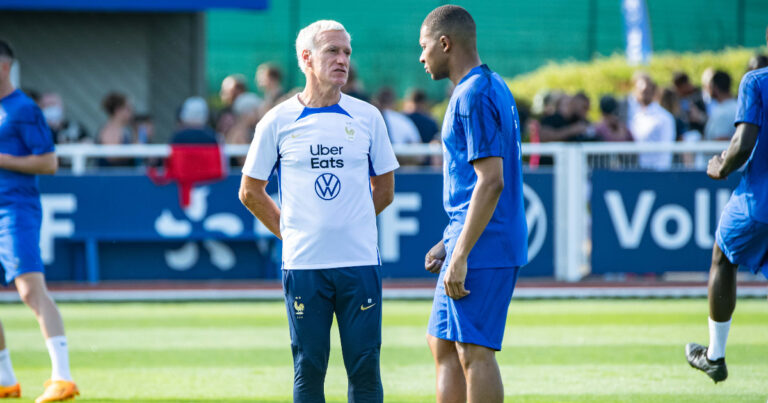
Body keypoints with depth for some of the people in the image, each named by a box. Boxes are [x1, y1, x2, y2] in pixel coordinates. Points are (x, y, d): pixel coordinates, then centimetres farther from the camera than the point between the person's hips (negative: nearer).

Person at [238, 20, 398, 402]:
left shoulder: (367, 117, 6)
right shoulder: (278, 121, 2)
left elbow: (384, 189, 15)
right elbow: (250, 191, 11)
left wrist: (349, 223, 11)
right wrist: (289, 231, 7)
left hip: (360, 260, 1)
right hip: (303, 264, -1)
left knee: (365, 368, 0)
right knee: (309, 368, 2)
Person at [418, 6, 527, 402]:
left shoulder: (473, 97, -15)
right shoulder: (493, 88, 17)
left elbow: (491, 182, -22)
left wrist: (461, 255, -23)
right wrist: (449, 243, 24)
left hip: (482, 249, -11)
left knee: (473, 352, -9)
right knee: (441, 344, 14)